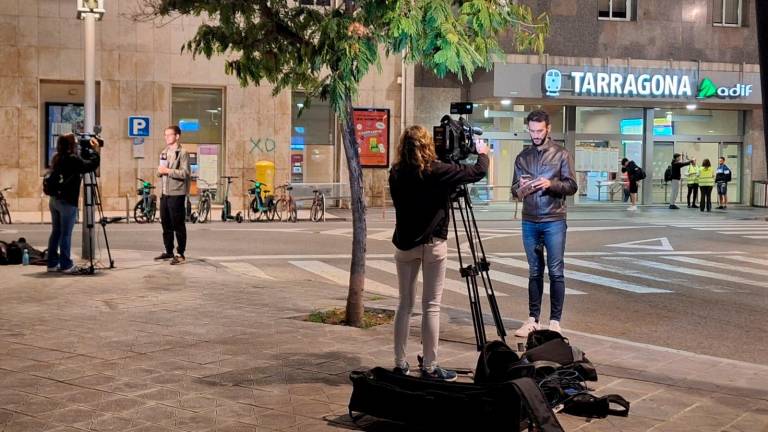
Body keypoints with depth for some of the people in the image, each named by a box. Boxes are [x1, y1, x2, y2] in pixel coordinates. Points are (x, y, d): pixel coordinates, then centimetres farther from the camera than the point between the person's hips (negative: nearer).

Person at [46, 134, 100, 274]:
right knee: (66, 234, -4)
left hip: (54, 200, 8)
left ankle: (53, 264, 16)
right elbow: (91, 165, -16)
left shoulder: (57, 158, 11)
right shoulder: (72, 159, -15)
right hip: (67, 201, -8)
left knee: (56, 232, 12)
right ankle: (66, 265, -1)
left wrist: (87, 151, 14)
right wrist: (95, 151, -4)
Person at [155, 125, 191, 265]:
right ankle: (169, 251, 23)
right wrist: (160, 171, 3)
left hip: (176, 193, -8)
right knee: (166, 224, 13)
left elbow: (184, 173, -17)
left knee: (178, 225, -5)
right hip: (164, 193, 8)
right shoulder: (164, 152, 17)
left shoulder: (182, 153, -8)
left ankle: (181, 254, 0)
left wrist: (168, 171, -18)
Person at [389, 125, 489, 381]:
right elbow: (478, 172, -6)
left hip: (404, 244, 4)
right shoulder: (436, 171, -13)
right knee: (431, 306, 0)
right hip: (432, 244, -4)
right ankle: (429, 368, 2)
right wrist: (483, 154, 16)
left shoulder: (396, 174, -1)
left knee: (405, 304, 11)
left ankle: (400, 364, 14)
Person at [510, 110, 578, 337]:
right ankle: (533, 319, 13)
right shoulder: (522, 157, 11)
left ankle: (555, 321, 3)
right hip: (529, 222, 3)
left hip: (554, 221, -3)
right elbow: (514, 189, 12)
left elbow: (572, 186, -1)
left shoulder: (561, 154, 2)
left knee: (555, 271, -3)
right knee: (534, 272, 8)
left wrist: (551, 184, -17)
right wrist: (520, 189, -10)